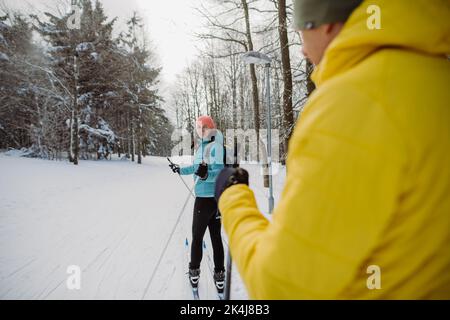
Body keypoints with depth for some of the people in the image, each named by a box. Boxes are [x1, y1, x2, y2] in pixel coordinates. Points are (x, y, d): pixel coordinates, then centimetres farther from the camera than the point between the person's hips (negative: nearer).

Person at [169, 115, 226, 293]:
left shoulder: (216, 146, -15)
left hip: (207, 197, -8)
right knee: (216, 237, 12)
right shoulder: (202, 146, 11)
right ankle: (219, 275, 20)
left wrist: (206, 175, -40)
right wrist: (180, 170, 38)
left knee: (197, 236, 7)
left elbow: (220, 172, -22)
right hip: (213, 197, 8)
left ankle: (194, 272, 23)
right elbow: (197, 167, 26)